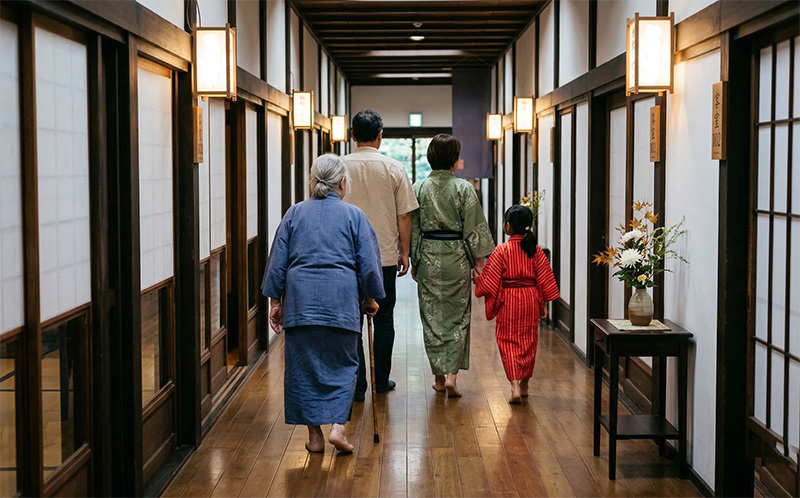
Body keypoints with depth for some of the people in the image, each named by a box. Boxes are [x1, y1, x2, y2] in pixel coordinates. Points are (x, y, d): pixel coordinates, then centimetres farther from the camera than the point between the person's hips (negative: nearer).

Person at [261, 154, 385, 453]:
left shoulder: (295, 213, 8)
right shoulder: (353, 215, 3)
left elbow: (277, 261, 8)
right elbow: (368, 264, 3)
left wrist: (275, 302, 14)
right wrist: (370, 299, 15)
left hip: (300, 301, 2)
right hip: (341, 301, -1)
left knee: (303, 367, 9)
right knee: (342, 366, 10)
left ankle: (314, 435, 11)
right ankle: (338, 427, -4)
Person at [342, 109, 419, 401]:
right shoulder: (394, 169, -3)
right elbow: (404, 215, -1)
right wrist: (404, 252, 10)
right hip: (385, 256, 0)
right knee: (384, 319, 12)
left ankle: (357, 385, 5)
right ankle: (381, 380, 20)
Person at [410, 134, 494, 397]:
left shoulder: (419, 187, -1)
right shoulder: (464, 188, -8)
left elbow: (412, 227, 2)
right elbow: (474, 228, -7)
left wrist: (414, 261, 11)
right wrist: (478, 260, 2)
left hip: (428, 257, 2)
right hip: (457, 257, -2)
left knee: (432, 316, 10)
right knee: (457, 316, 7)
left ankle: (439, 376, 15)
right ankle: (451, 375, -3)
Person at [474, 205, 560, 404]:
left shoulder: (502, 250, -12)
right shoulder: (535, 250, -1)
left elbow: (490, 280, -9)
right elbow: (544, 279, 3)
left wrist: (477, 281, 12)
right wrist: (544, 304, 12)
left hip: (508, 300, -4)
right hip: (530, 299, 4)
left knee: (508, 342, 2)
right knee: (528, 342, 15)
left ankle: (515, 387, -12)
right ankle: (524, 385, 27)